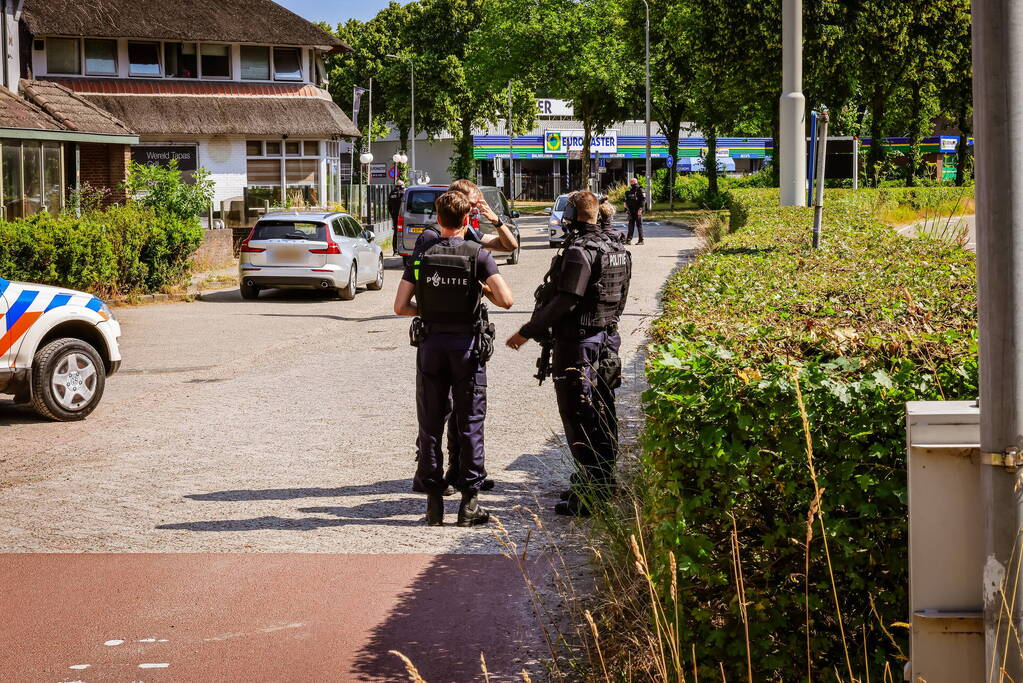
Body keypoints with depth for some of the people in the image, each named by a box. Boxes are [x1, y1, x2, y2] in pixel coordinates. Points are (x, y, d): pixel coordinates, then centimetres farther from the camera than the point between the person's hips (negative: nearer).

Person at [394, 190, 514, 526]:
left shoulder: (421, 253, -1)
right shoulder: (478, 255, -7)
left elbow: (401, 306, -4)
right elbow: (506, 299, -16)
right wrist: (485, 290, 5)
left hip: (431, 343, 1)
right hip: (468, 344, -1)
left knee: (430, 424, 9)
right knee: (470, 424, 5)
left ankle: (434, 500, 9)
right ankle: (469, 502, 5)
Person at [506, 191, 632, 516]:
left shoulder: (579, 251, -18)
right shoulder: (618, 250, 10)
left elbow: (564, 301, -22)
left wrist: (528, 332, -16)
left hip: (577, 344, -9)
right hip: (607, 340, 9)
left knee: (579, 419, -5)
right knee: (602, 415, 16)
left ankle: (589, 496, -6)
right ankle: (604, 482, 24)